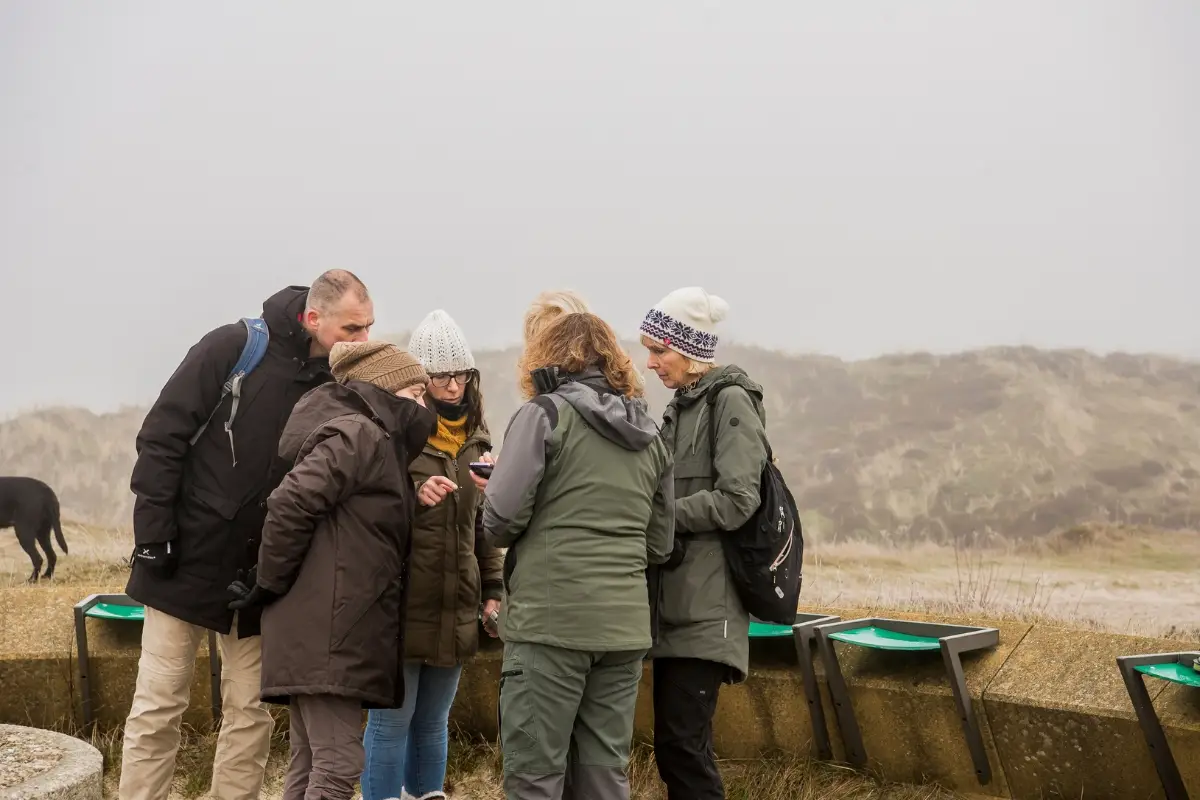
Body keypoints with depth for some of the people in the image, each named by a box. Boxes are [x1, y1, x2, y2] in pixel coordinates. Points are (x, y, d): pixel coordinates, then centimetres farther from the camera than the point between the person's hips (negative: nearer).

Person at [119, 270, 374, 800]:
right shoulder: (233, 349, -11)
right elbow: (162, 438, -10)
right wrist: (154, 537, -13)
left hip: (264, 572, 4)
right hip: (189, 559, -3)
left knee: (250, 713, 7)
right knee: (158, 707, 3)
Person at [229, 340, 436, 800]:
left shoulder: (378, 442, 21)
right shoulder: (359, 435, -10)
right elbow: (289, 505, -20)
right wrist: (269, 587, -12)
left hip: (326, 631, 10)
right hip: (327, 632, -10)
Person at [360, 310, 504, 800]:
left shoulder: (476, 439, 12)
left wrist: (493, 588, 11)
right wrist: (415, 497, -23)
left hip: (455, 609, 5)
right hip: (401, 607, -5)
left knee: (433, 722, 14)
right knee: (392, 721, 1)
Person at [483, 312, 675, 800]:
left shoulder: (545, 414, -3)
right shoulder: (649, 435, 14)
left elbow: (501, 516, -11)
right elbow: (659, 545, 15)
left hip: (550, 621, -6)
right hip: (625, 626, 6)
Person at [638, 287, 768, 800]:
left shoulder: (731, 401, -8)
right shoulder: (681, 406, 18)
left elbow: (736, 502, -16)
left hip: (705, 607, -8)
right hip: (676, 603, 8)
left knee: (682, 745, -10)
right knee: (673, 746, 9)